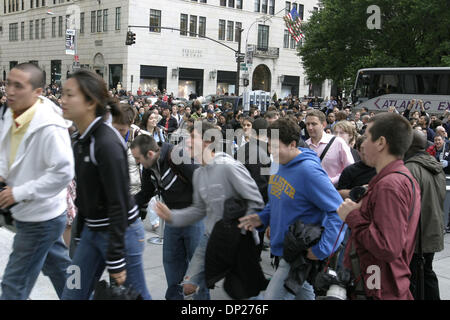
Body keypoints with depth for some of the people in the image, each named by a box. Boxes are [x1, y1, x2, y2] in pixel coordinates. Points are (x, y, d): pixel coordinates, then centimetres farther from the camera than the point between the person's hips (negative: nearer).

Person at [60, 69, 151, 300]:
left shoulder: (107, 143, -22)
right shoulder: (81, 140, 6)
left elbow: (119, 203, -23)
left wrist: (115, 259, -21)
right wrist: (80, 235, 19)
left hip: (120, 231, -9)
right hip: (92, 229, 9)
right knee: (72, 295, 13)